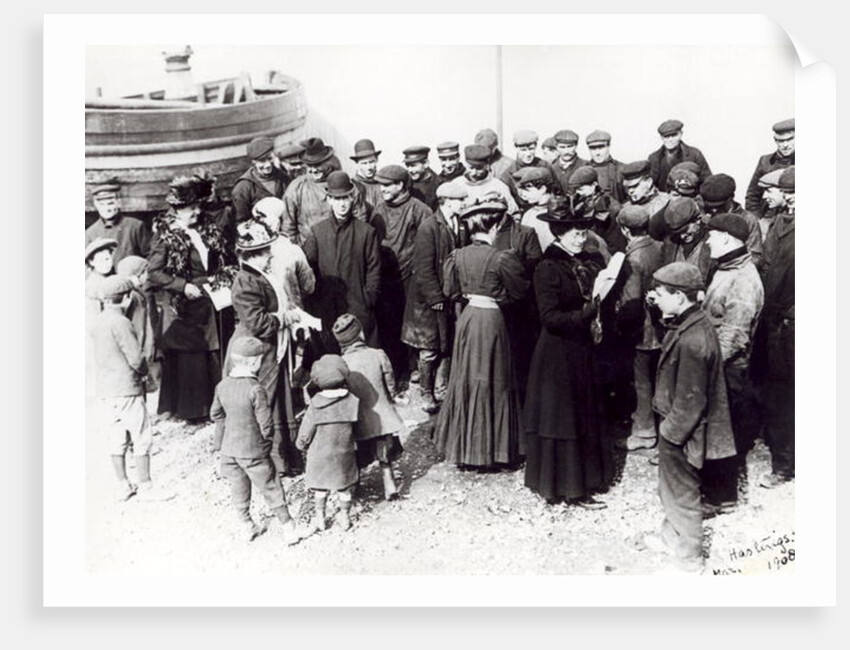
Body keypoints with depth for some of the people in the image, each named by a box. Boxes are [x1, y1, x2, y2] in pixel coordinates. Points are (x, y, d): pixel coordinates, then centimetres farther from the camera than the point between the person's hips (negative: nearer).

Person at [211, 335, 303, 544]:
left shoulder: (222, 386, -3)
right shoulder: (255, 389, -22)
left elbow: (216, 414, 10)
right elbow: (265, 422, -18)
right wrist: (266, 441, 1)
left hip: (229, 448, 6)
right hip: (253, 450, -6)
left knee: (238, 489, 19)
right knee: (270, 489, 7)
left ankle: (246, 527, 31)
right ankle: (287, 527, 17)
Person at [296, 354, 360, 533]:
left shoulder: (316, 404, -19)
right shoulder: (352, 401, -14)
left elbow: (305, 432, -11)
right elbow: (354, 426, -4)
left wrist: (302, 445, 8)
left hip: (320, 455, -1)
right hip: (344, 454, 1)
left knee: (320, 488, 18)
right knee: (344, 488, 18)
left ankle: (319, 518, 27)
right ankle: (345, 518, 29)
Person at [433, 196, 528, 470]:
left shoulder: (458, 255, -1)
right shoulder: (501, 258, -16)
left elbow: (450, 291, 8)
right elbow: (520, 291, -5)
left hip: (467, 317, 5)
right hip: (491, 319, -5)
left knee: (464, 378, 15)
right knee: (489, 381, 6)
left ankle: (462, 446, 26)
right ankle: (487, 449, 17)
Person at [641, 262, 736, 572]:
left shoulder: (691, 341, -32)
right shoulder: (693, 322, -2)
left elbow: (690, 402, -26)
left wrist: (670, 431, -16)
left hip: (681, 432, -9)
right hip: (676, 425, 9)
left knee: (681, 494, 12)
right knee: (672, 488, 26)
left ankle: (689, 557, 32)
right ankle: (671, 537, 47)